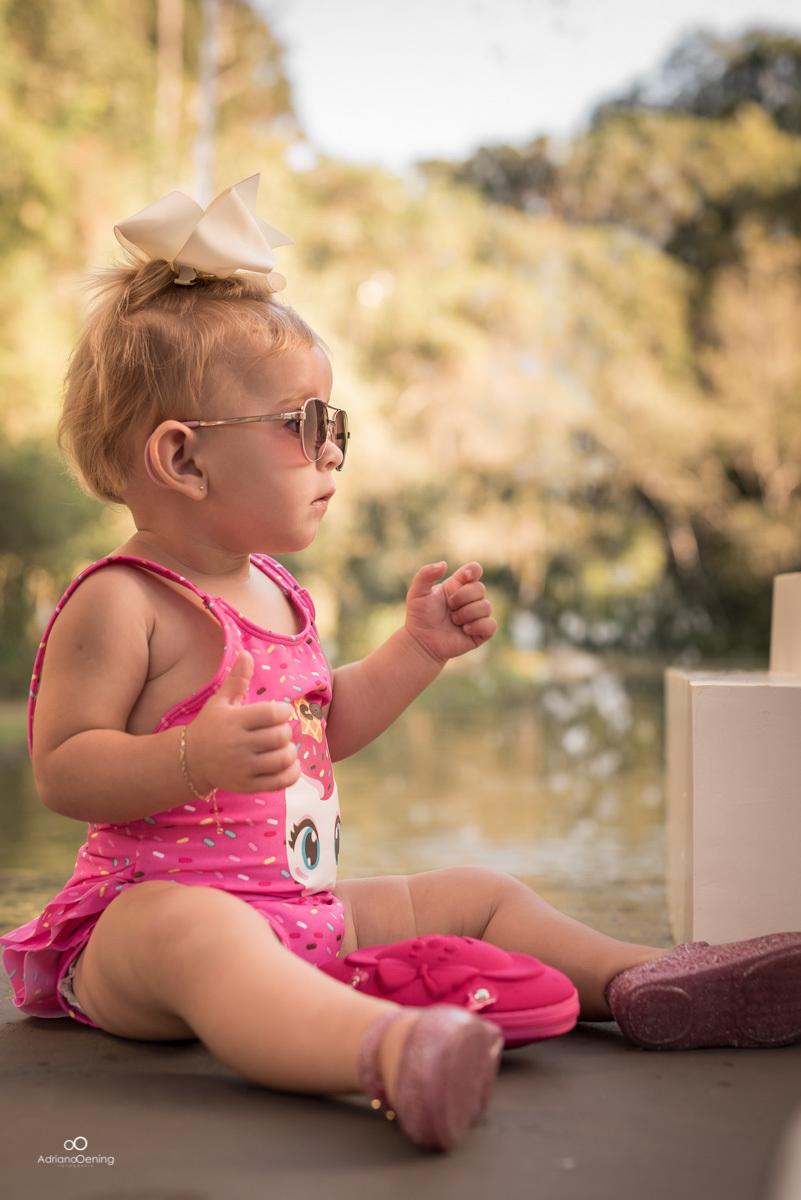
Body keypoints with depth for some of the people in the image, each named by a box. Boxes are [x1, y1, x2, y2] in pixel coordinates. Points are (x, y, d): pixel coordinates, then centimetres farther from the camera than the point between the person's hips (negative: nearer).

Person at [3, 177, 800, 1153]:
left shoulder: (272, 591, 14)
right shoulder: (118, 603, -13)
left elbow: (325, 727, 27)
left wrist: (417, 650, 16)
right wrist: (198, 760, -33)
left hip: (304, 909, 9)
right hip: (149, 908, -9)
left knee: (476, 894, 10)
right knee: (198, 936, -43)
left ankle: (640, 981, 4)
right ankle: (390, 1050, -70)